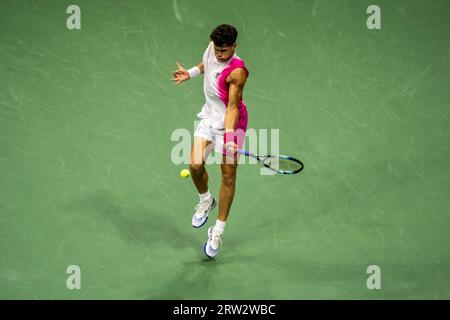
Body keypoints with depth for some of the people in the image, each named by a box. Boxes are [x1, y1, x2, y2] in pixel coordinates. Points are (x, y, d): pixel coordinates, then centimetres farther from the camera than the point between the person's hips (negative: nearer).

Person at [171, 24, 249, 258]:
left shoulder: (237, 72, -28)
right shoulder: (212, 48, -8)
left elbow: (233, 107, -29)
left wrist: (229, 135, -40)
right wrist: (191, 73, 13)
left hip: (229, 122, -6)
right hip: (209, 116, 6)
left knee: (228, 174, 1)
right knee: (195, 165, -10)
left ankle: (218, 230, 13)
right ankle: (205, 200, 23)